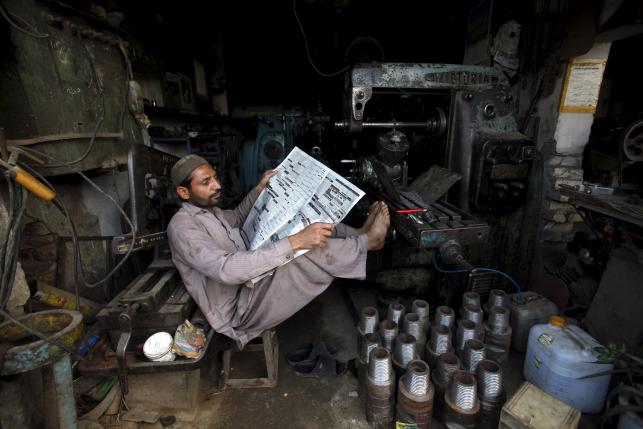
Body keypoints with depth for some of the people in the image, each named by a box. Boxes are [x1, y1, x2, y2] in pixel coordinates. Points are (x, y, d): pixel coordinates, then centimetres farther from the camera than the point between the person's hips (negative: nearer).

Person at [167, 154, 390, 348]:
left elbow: (239, 216, 30)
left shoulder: (210, 212, 9)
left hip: (250, 283, 9)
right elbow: (227, 269, -35)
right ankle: (367, 241, -7)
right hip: (238, 311, -9)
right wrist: (296, 242, -41)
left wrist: (259, 188, 11)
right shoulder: (182, 227, -21)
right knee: (311, 253, -28)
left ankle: (358, 235, 1)